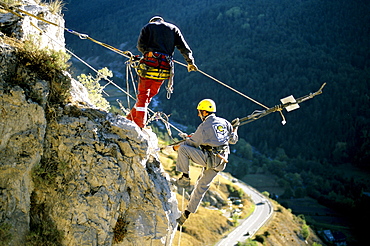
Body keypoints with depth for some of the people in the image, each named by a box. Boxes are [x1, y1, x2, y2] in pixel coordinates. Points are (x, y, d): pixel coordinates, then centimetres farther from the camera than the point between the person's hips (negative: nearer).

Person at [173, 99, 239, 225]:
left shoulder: (204, 126, -9)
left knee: (183, 148, -4)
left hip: (208, 158, -8)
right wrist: (234, 129, 38)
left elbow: (193, 142, -3)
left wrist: (177, 147, 12)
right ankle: (187, 213, 22)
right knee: (202, 186, 16)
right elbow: (233, 140, 18)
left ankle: (184, 177, -3)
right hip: (221, 162, 8)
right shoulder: (224, 122, 10)